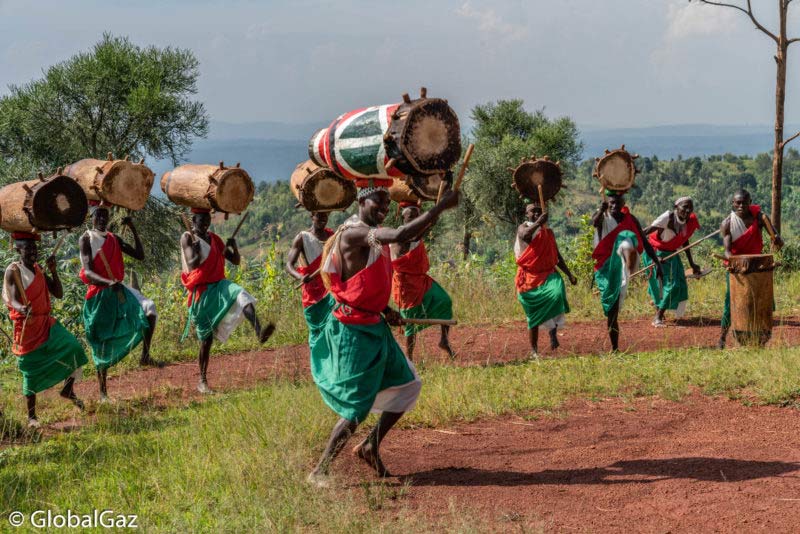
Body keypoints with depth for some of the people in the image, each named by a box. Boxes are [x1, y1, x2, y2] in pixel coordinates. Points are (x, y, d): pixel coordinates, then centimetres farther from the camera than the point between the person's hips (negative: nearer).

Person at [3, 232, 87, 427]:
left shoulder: (39, 270, 11)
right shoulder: (13, 271, -10)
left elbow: (59, 294, 11)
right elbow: (12, 300, -21)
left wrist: (53, 271, 0)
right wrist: (22, 309, -44)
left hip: (46, 323, 6)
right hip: (26, 327, -6)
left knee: (73, 348, -15)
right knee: (32, 372, 0)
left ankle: (68, 390, 6)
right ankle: (31, 417, 14)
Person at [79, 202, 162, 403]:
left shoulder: (114, 239, 12)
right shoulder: (86, 239, -6)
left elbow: (139, 255, 9)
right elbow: (87, 272, -18)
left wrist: (133, 230, 1)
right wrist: (108, 283, -36)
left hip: (119, 290, 5)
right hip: (98, 294, -5)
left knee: (149, 309, -23)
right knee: (102, 343, 0)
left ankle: (145, 356, -10)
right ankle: (103, 392, 10)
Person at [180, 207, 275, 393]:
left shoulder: (215, 239, 15)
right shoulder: (187, 238, -1)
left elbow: (236, 261, 13)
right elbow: (192, 263, -16)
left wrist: (233, 247, -4)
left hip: (218, 286, 4)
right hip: (201, 292, -4)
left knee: (242, 296, -30)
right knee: (206, 338, -1)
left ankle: (260, 332, -53)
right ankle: (202, 381, 12)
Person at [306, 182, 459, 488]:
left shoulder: (374, 234, 11)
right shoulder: (353, 233, -20)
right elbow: (399, 236, -35)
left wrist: (385, 308, 4)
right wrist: (441, 207, -31)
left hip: (375, 325, 10)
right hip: (352, 329, -10)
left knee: (408, 385, 14)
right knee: (357, 407, -7)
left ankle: (370, 447, 23)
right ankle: (318, 472, 3)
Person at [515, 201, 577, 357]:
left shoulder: (548, 232, 15)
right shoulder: (523, 228, 2)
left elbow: (557, 256, 21)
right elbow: (525, 235, -25)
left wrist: (569, 274, 14)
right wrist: (538, 223, -36)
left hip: (548, 274, 3)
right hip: (529, 276, -2)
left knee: (557, 292, -30)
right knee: (533, 315, 3)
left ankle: (553, 329, -15)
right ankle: (534, 350, 15)